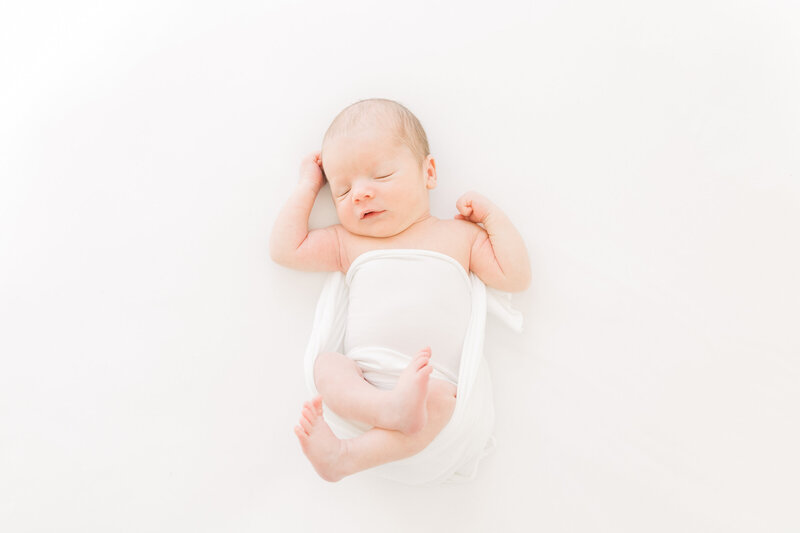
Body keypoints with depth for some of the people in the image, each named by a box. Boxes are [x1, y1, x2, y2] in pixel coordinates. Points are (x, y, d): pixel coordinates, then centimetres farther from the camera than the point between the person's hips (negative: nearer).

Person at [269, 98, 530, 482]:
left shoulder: (458, 235, 14)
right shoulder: (348, 243, 19)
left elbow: (514, 277, 10)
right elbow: (284, 249, 15)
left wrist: (492, 214, 9)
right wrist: (307, 187, 21)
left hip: (433, 376, -1)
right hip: (362, 376, 2)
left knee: (435, 401, -34)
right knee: (326, 366, -28)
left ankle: (342, 456, -41)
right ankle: (390, 407, -51)